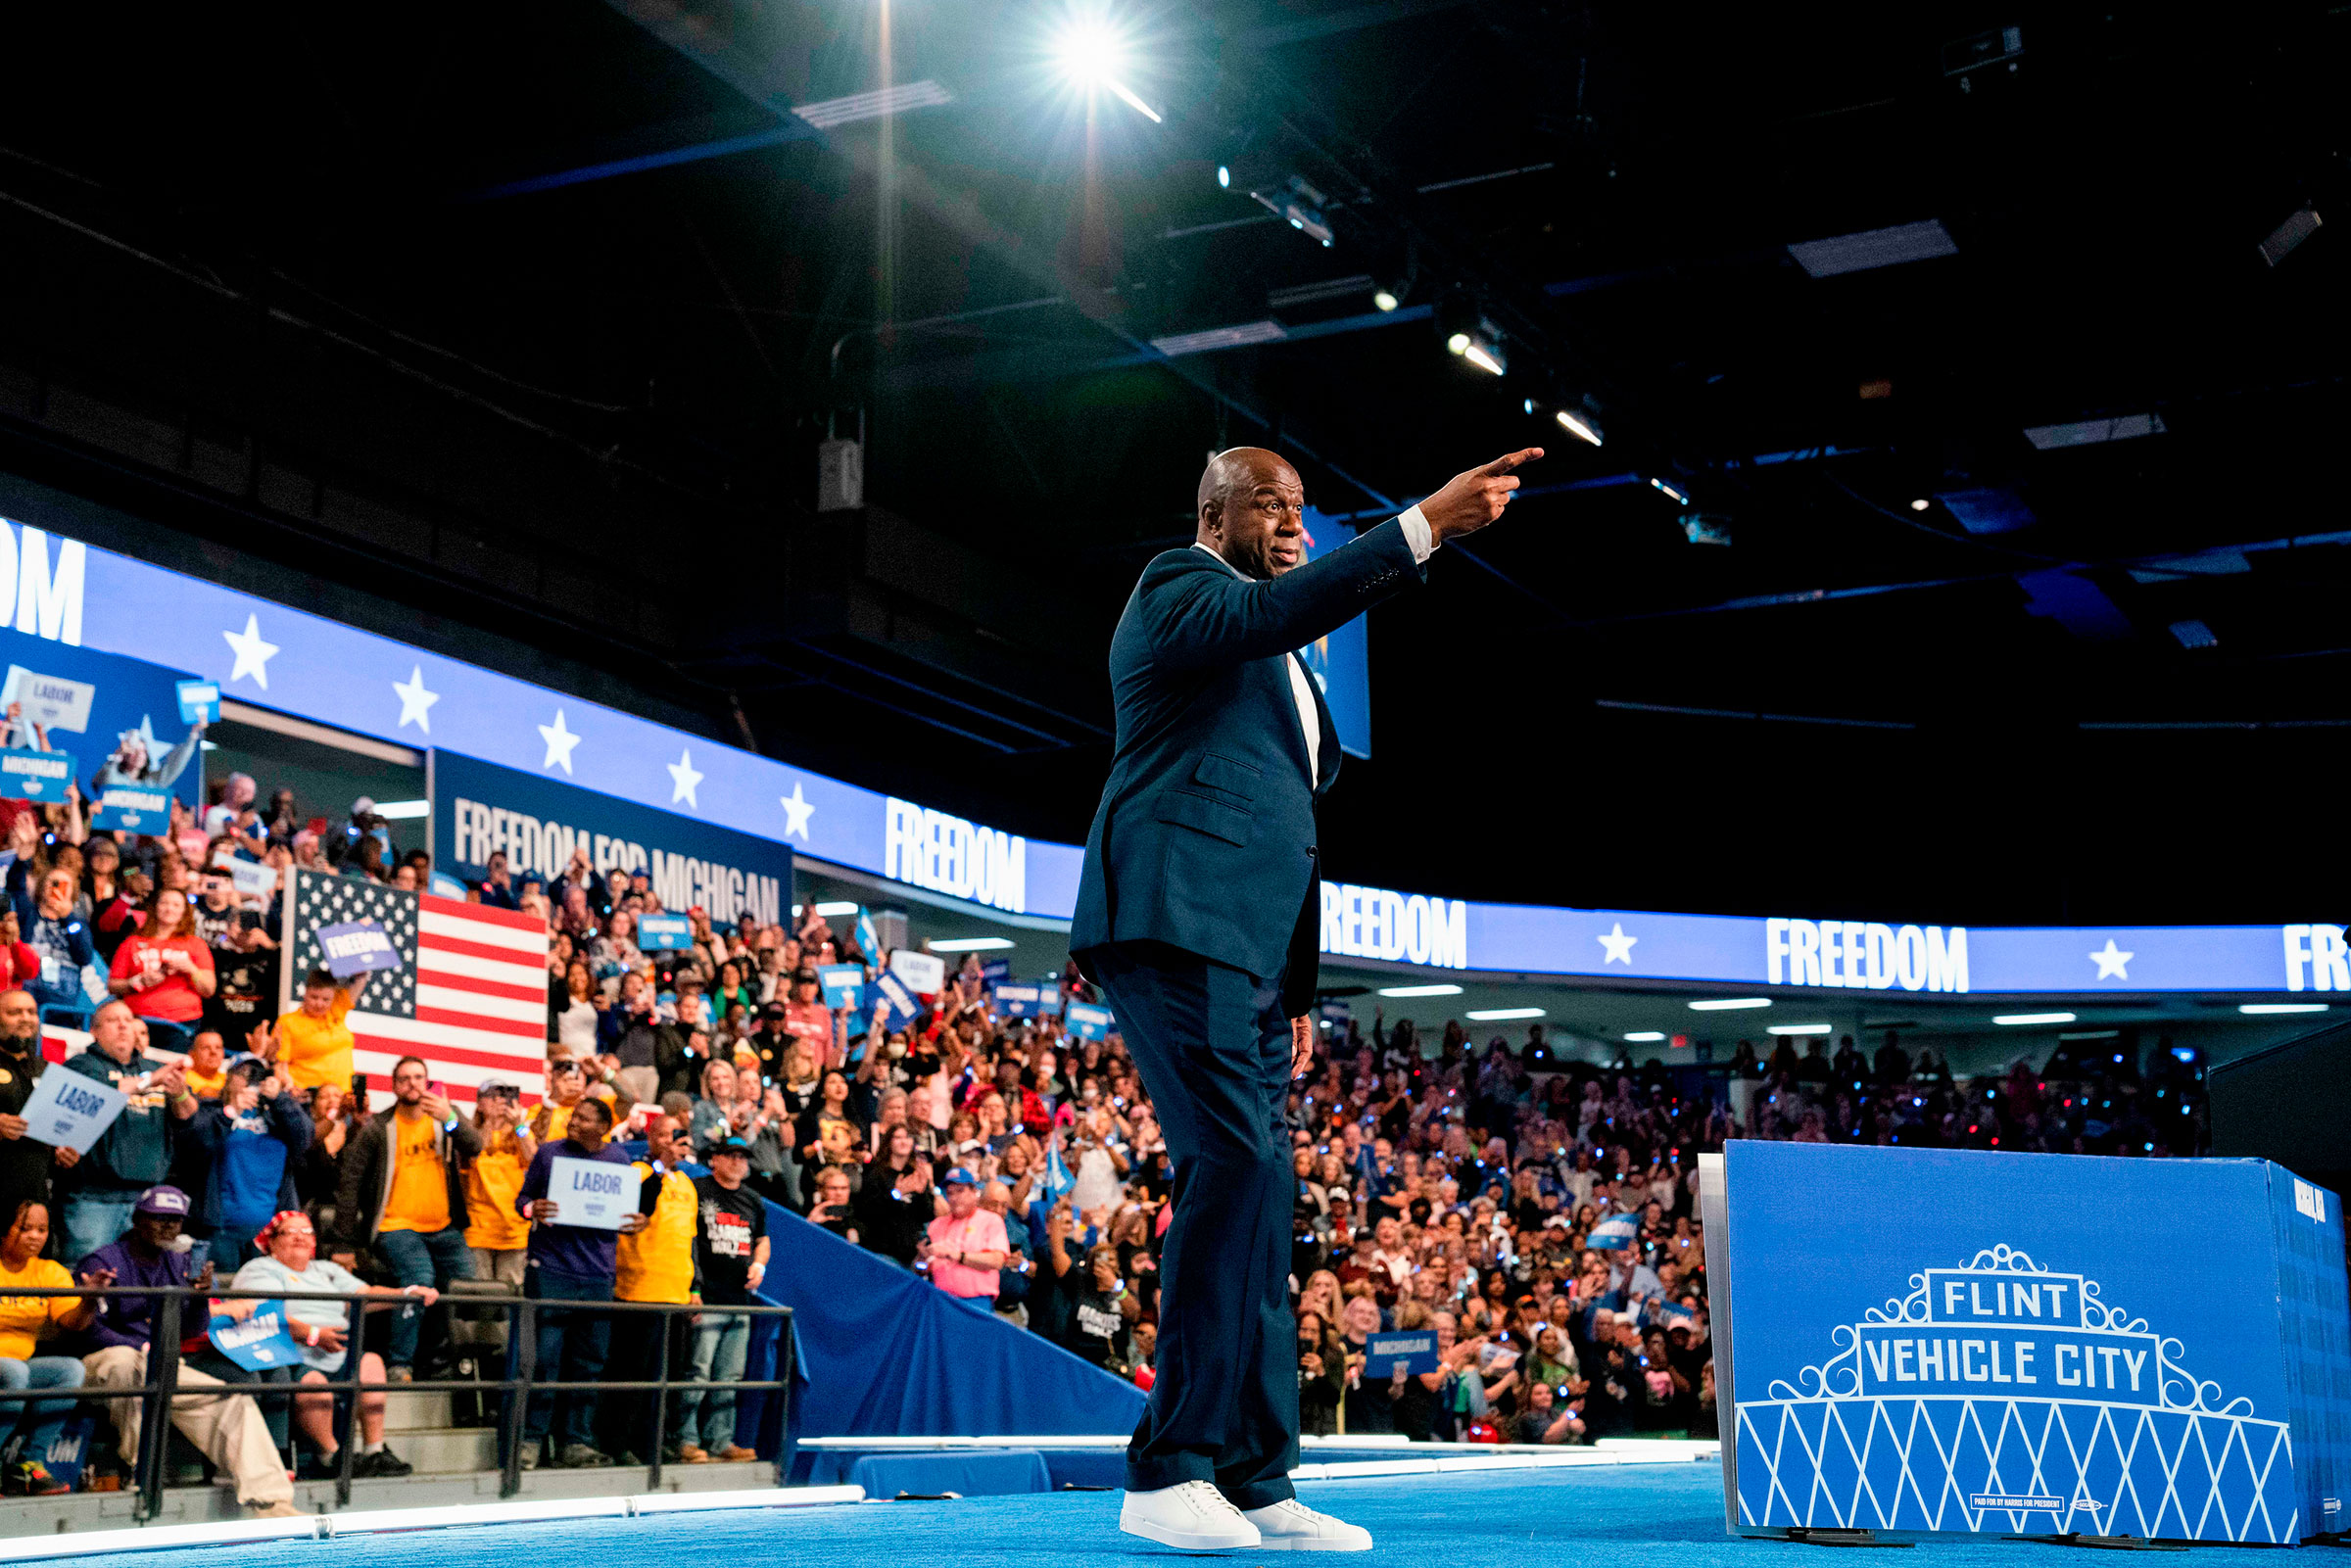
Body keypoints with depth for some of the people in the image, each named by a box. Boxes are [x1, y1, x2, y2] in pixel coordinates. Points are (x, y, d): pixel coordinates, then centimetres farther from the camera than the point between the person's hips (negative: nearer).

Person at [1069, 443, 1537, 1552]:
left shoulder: (1280, 667, 30)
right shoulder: (1178, 586, 3)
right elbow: (1275, 611, -20)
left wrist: (1293, 991, 22)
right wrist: (1426, 522, -25)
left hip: (1247, 954, 10)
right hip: (1176, 924, -10)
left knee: (1254, 1195, 4)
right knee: (1239, 1165, -20)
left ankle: (1254, 1480, 5)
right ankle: (1168, 1472, -16)